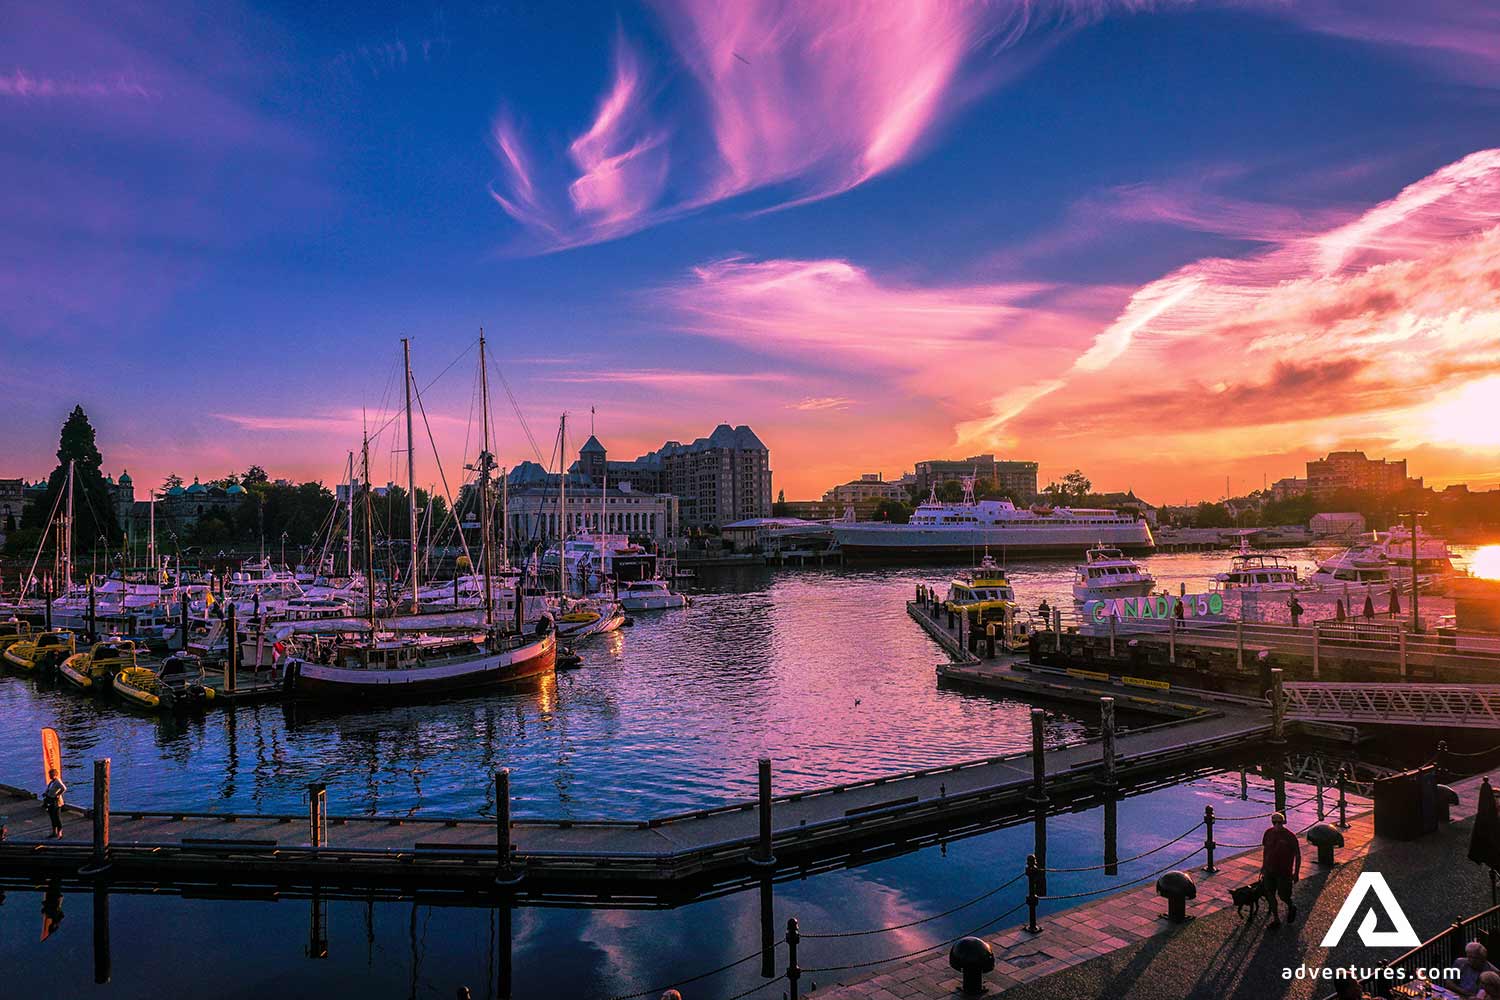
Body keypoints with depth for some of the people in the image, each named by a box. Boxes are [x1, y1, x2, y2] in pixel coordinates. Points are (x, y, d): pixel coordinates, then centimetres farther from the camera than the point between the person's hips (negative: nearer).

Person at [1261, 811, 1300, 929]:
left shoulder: (1290, 836, -15)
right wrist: (1263, 865, 16)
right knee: (1269, 894, 6)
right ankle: (1275, 919, 22)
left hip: (1284, 872, -4)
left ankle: (1291, 907, 39)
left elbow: (1298, 855, -8)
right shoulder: (1269, 833, -2)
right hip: (1269, 870, 4)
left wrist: (1296, 873, -8)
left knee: (1283, 895, 4)